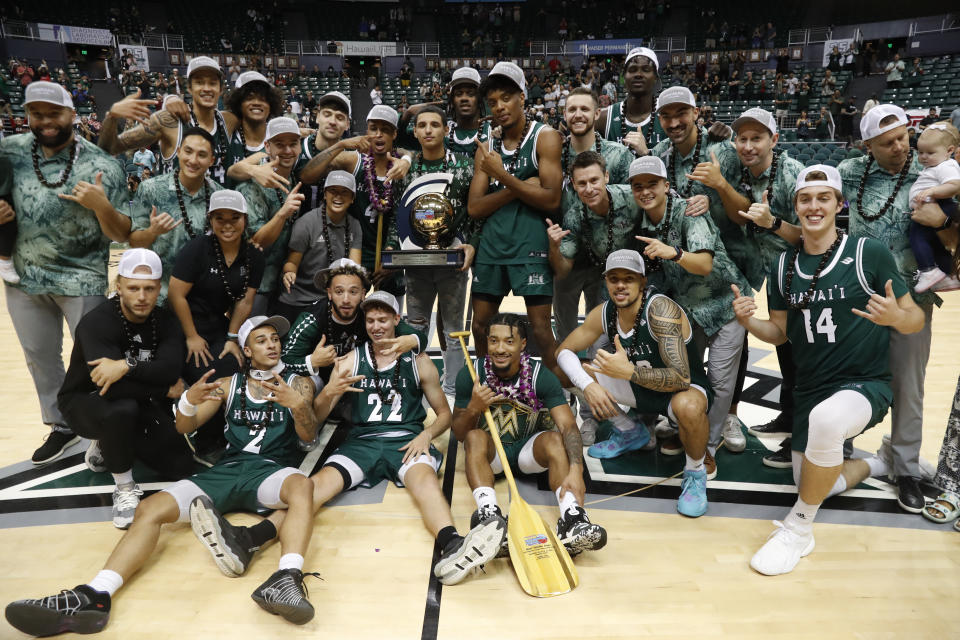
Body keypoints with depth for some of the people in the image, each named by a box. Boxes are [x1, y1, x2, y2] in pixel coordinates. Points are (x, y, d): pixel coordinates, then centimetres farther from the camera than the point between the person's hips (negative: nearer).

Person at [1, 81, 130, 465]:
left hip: (82, 278, -5)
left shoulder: (102, 167, -13)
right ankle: (61, 425, 37)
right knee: (39, 358, 18)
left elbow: (121, 235, -11)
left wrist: (101, 205, -29)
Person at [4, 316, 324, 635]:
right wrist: (190, 400, -15)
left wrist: (297, 403, -27)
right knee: (150, 508, -17)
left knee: (301, 486, -38)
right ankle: (95, 596, -30)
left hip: (272, 469, -3)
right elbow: (184, 427, 10)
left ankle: (286, 579, -57)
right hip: (228, 468, 4)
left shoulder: (297, 383, 11)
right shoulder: (228, 384, 17)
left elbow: (308, 434, -3)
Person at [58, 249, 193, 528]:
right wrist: (166, 391, -27)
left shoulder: (166, 321, -11)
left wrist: (127, 365, -42)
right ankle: (125, 488, -16)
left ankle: (107, 445, 20)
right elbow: (112, 386, -37)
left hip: (139, 403, 5)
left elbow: (171, 369, -28)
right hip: (85, 401, -5)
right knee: (123, 408, -42)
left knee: (182, 467, -7)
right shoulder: (97, 322, -25)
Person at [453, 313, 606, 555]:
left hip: (529, 448, 0)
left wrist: (575, 470, -43)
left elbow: (568, 426, -25)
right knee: (475, 437, -32)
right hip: (490, 449, 0)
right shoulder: (471, 374, -12)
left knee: (554, 438, -30)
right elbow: (459, 434, -7)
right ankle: (489, 512, -48)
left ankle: (571, 518, -45)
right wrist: (473, 408, -30)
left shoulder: (541, 377, -15)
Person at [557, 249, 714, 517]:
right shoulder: (604, 313, -10)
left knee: (688, 406, -41)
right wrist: (588, 385, -22)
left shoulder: (660, 309, -29)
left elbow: (681, 378, -35)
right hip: (639, 386, 6)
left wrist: (629, 371, -45)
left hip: (687, 388, -6)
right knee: (576, 372, -6)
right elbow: (563, 351, -5)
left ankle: (695, 474, -7)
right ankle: (629, 433, 16)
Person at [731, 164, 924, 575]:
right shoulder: (784, 266, 4)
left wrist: (896, 317, -28)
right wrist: (749, 322, -13)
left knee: (825, 418, -41)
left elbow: (916, 320, -5)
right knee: (814, 486, 14)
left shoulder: (868, 253, -9)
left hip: (867, 383, -5)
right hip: (810, 389, 6)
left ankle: (798, 528, -18)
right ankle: (873, 465, 47)